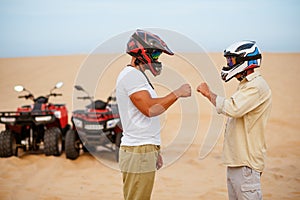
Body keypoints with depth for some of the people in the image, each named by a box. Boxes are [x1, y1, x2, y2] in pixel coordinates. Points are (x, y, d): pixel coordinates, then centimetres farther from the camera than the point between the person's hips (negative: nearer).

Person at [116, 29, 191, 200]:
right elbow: (149, 109, -21)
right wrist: (177, 93, -12)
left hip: (143, 150, 10)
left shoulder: (137, 75, 20)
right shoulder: (132, 74, -12)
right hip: (138, 152, -10)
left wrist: (154, 151, 23)